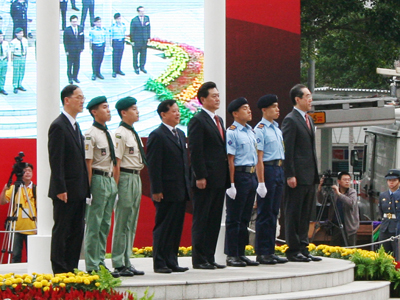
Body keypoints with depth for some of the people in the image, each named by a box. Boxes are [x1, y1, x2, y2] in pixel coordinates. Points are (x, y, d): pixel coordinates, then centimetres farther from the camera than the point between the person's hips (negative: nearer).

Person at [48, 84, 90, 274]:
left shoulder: (75, 126, 16)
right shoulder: (58, 126, -12)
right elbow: (55, 160, -17)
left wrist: (86, 187, 14)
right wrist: (60, 189, -21)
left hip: (79, 191, 9)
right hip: (65, 191, -9)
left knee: (77, 231, 10)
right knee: (61, 230, -3)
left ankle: (72, 269, 15)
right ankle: (59, 271, 1)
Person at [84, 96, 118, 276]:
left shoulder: (108, 134, 16)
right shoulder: (91, 135, -11)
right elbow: (88, 163, -14)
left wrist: (114, 185, 17)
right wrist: (89, 188, -18)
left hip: (110, 180, 9)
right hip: (98, 180, -9)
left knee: (105, 224, 12)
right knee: (94, 224, -5)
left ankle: (101, 263, 18)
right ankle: (92, 267, -2)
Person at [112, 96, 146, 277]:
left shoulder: (134, 134, 16)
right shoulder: (120, 133, -12)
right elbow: (116, 162, -15)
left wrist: (138, 183, 18)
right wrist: (116, 187, -18)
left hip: (136, 178, 9)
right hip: (126, 178, -9)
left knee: (131, 224, 11)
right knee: (122, 223, -6)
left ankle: (126, 263, 17)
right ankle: (118, 265, -2)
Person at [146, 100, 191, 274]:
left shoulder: (180, 134, 17)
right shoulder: (157, 136, -9)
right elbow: (153, 165, -12)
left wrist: (187, 186, 16)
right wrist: (156, 190, -17)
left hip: (181, 191, 8)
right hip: (166, 192, -8)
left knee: (176, 228, 9)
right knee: (163, 228, -3)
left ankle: (172, 262, 14)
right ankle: (159, 263, 2)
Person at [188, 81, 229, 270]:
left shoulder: (219, 120, 19)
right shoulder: (198, 121, -8)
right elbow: (195, 151, -13)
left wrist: (226, 177, 16)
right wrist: (200, 177, -18)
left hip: (219, 180, 8)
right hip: (205, 180, -8)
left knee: (214, 220, 9)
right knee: (201, 219, -3)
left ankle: (209, 258, 14)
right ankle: (199, 259, 0)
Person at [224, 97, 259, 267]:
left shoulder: (251, 131, 14)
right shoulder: (232, 132, -10)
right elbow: (230, 159, -14)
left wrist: (256, 179, 14)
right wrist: (231, 184, -18)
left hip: (251, 176, 8)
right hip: (239, 175, -8)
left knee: (245, 218, 12)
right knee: (234, 219, -2)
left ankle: (241, 253, 18)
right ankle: (231, 255, 2)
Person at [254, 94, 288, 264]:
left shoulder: (277, 128, 16)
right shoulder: (260, 130, -10)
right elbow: (259, 158, -14)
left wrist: (282, 173, 13)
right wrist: (261, 182, -18)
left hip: (279, 169, 8)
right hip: (267, 169, -8)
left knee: (274, 212, 10)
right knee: (264, 213, -4)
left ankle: (270, 251, 15)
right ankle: (262, 253, 1)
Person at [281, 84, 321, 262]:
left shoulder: (308, 119, 18)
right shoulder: (290, 120, -9)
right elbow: (287, 150, -14)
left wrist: (316, 174, 17)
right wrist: (290, 175, -18)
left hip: (310, 176, 9)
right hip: (297, 177, -9)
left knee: (305, 214, 11)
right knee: (294, 214, -3)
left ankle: (303, 248, 17)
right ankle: (293, 250, 0)